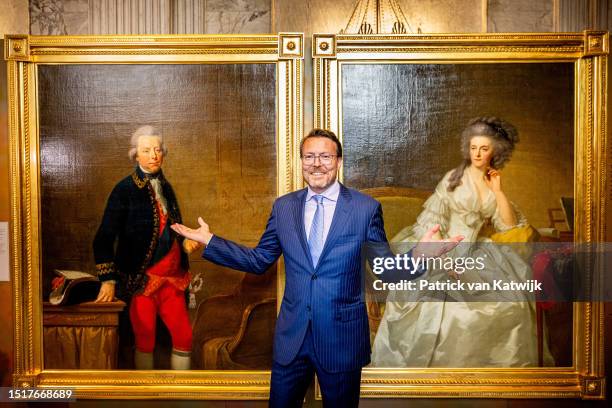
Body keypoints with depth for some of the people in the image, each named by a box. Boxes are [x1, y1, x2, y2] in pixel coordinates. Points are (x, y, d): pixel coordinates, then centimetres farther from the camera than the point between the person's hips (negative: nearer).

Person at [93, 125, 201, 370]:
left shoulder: (166, 188, 10)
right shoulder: (125, 190, -7)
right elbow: (104, 239, -9)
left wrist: (185, 242, 1)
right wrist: (108, 280, -16)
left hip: (171, 279, 5)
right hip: (141, 280, -5)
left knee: (184, 336, 6)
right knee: (145, 341, 3)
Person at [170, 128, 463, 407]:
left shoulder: (366, 208, -6)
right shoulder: (283, 207, 3)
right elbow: (259, 260, 7)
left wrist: (419, 254, -23)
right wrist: (209, 241, 2)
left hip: (342, 337, -2)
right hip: (291, 336, 3)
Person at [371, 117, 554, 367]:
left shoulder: (494, 187, 13)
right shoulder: (454, 178, 1)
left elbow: (509, 225, 2)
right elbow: (432, 219, -7)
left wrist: (497, 190, -4)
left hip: (473, 252, 4)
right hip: (446, 250, -4)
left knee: (507, 297, -14)